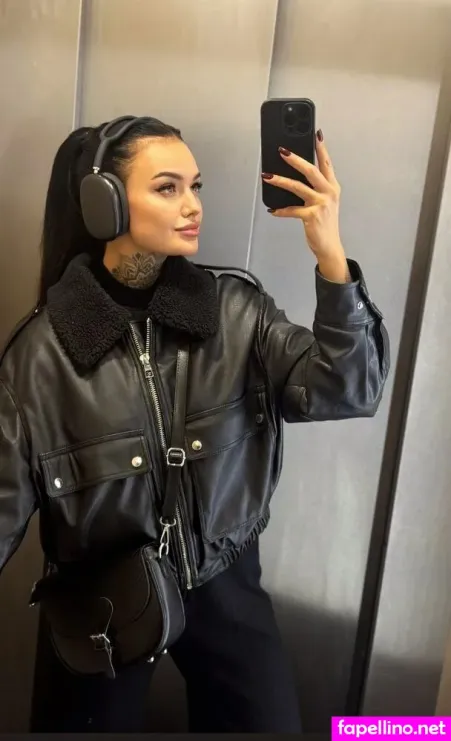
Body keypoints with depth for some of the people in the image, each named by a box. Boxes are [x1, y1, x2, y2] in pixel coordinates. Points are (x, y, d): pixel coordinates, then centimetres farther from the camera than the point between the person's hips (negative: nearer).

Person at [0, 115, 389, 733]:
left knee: (272, 720, 17)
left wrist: (330, 256, -32)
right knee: (101, 719, 21)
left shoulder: (236, 308, -11)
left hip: (224, 583, 2)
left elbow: (348, 391, -21)